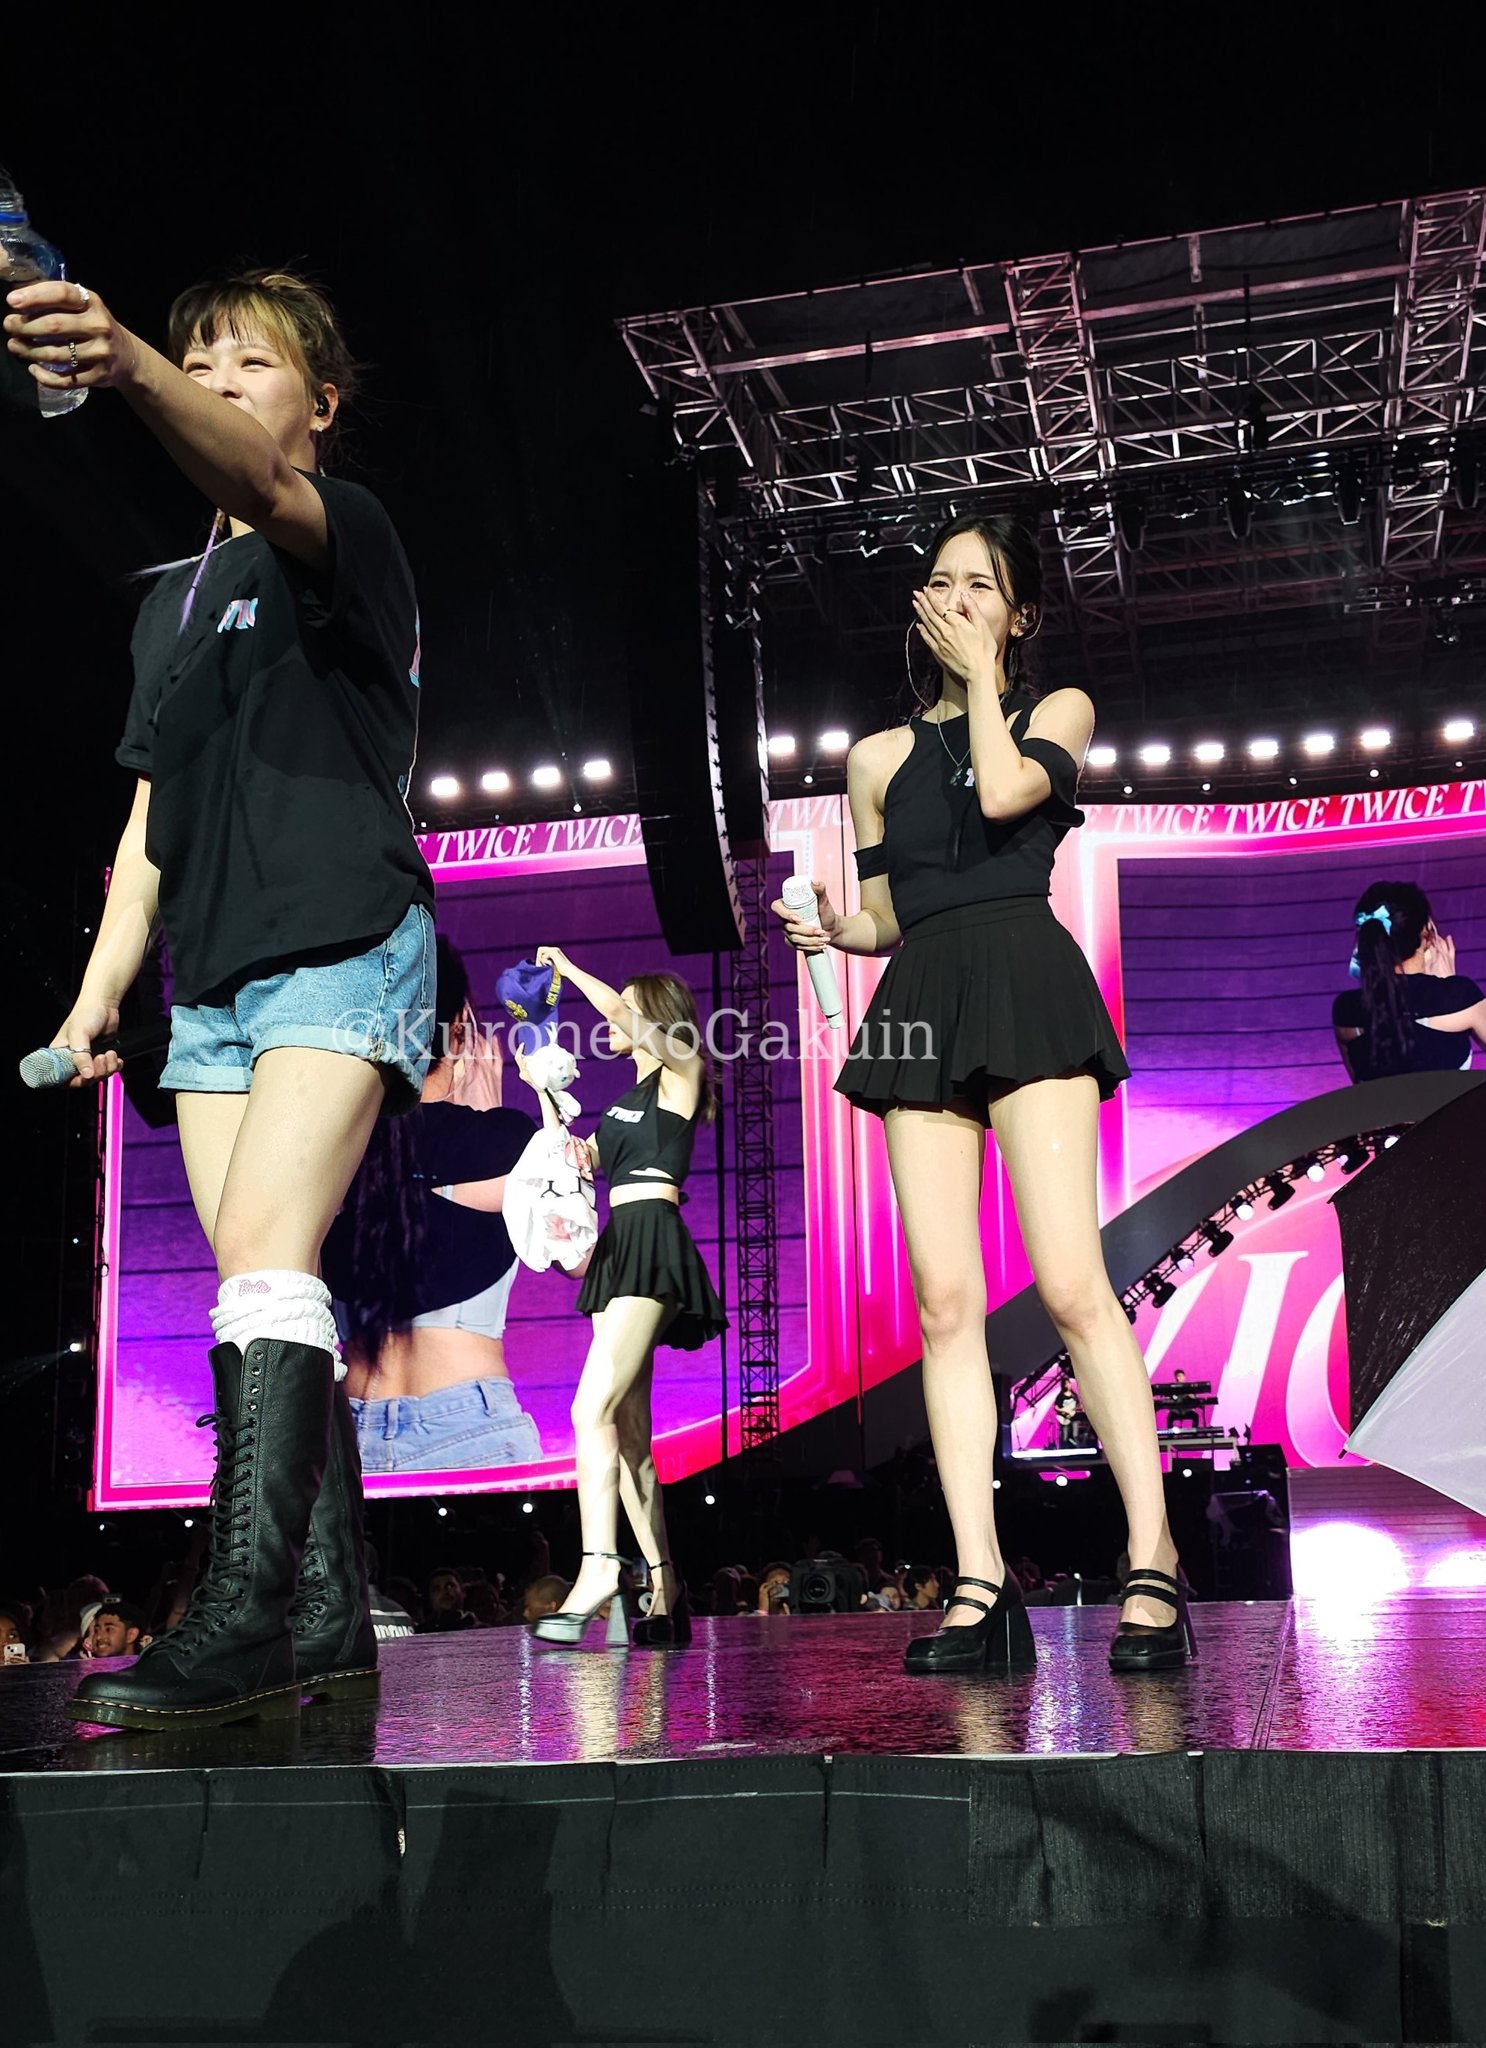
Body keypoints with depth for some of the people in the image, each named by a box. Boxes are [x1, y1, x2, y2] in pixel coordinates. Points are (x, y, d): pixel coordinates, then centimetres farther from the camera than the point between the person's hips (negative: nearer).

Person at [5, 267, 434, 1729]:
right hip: (215, 976, 8)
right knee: (263, 1289, 2)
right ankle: (326, 1622, 5)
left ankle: (244, 1613, -24)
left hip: (342, 948, -7)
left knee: (263, 1258, -21)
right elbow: (155, 810, 21)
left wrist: (123, 368, -45)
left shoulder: (346, 536, 1)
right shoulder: (174, 598, 23)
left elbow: (256, 477, -25)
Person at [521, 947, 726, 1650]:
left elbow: (621, 1011, -12)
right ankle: (664, 1596, 3)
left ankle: (598, 1566, -30)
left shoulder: (681, 1070, 3)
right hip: (620, 1245, 9)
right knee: (628, 1434, 3)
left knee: (594, 1408, -23)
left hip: (652, 1237, -9)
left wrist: (568, 968, 0)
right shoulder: (632, 1097, 26)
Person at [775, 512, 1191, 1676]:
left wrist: (980, 671, 4)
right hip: (921, 1003, 4)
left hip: (1024, 981, -3)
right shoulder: (881, 757, 23)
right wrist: (838, 933, 0)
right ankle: (981, 1584, -8)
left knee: (1071, 1281, -17)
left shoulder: (1060, 712, 14)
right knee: (947, 1300, -7)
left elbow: (1003, 792, -8)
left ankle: (1154, 1564, -13)